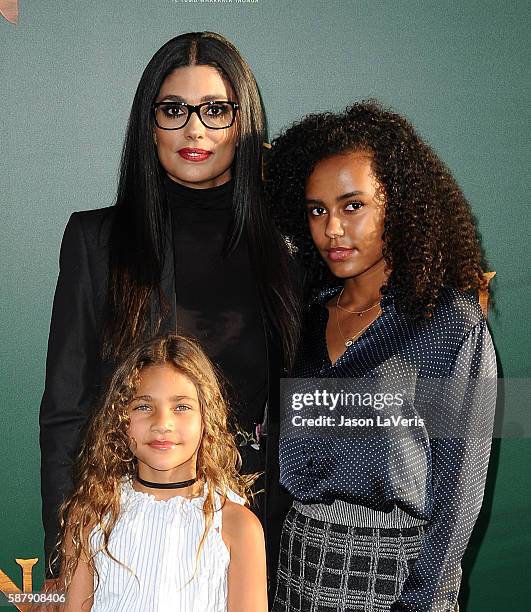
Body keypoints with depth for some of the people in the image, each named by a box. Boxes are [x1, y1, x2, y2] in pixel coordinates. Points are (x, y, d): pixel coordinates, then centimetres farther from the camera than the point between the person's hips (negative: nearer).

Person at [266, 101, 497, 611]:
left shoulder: (452, 326, -12)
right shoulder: (311, 311, 4)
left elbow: (458, 486, -11)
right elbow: (290, 450, 10)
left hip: (395, 565, -5)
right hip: (299, 554, 5)